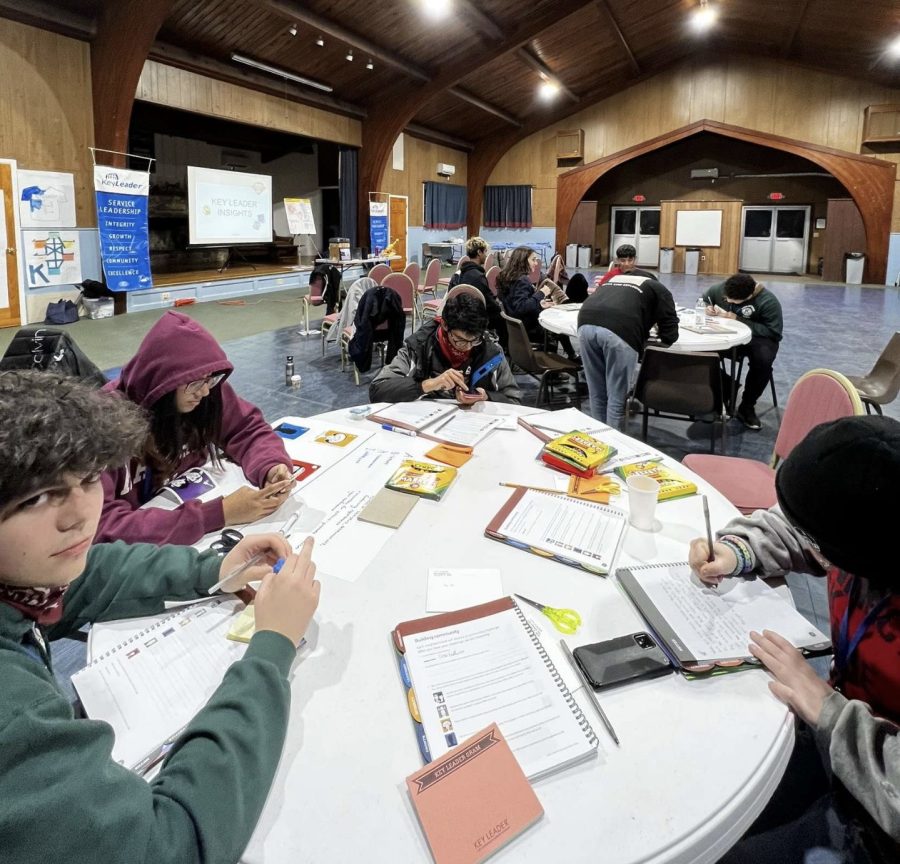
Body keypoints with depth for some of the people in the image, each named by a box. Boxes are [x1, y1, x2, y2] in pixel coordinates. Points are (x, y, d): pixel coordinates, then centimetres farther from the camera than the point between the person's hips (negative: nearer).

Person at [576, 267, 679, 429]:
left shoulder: (615, 278, 40)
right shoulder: (659, 289, 26)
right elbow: (669, 335, 19)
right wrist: (659, 330, 42)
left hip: (587, 323, 5)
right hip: (619, 330, -5)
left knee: (597, 396, 17)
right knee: (617, 399, 5)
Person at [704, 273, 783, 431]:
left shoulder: (768, 301, -21)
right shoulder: (720, 289, -6)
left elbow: (773, 332, -24)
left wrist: (738, 320, -28)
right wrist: (708, 308, -12)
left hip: (757, 338, -3)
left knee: (763, 360, -38)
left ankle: (747, 407, -16)